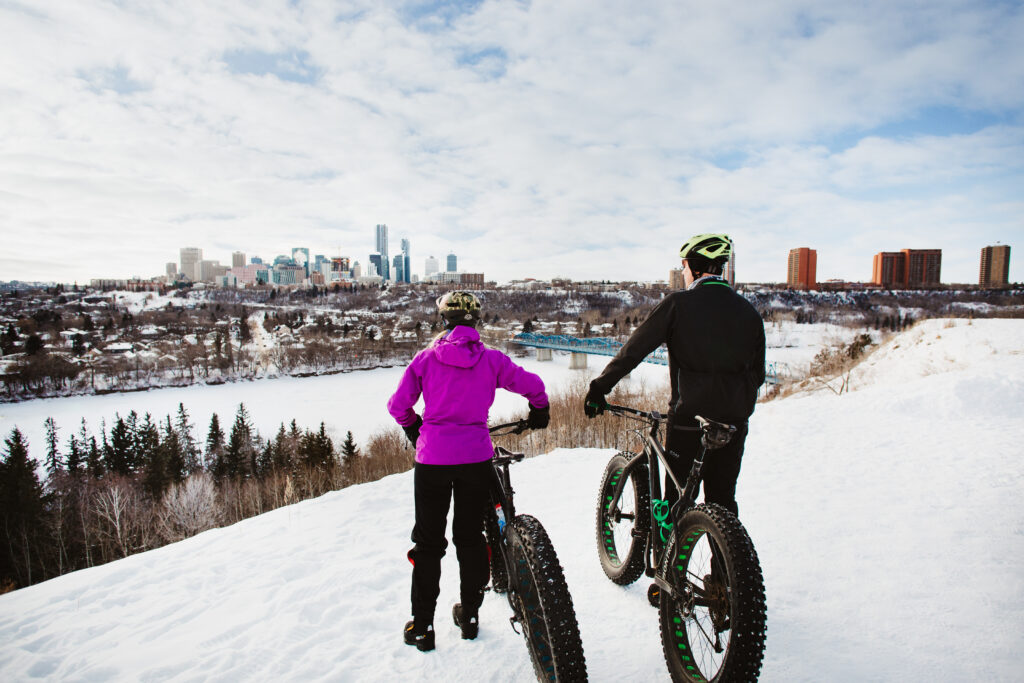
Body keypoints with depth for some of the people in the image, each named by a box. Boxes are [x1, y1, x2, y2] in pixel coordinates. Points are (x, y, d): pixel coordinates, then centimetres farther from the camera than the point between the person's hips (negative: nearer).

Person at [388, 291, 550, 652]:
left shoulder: (427, 357, -3)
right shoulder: (491, 359, -3)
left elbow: (397, 404, -1)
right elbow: (532, 385, 0)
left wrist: (413, 428, 19)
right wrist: (539, 411, 21)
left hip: (432, 457, -1)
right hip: (476, 457, 1)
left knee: (428, 541, 13)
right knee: (471, 536, 18)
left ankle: (422, 626, 20)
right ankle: (470, 615, 31)